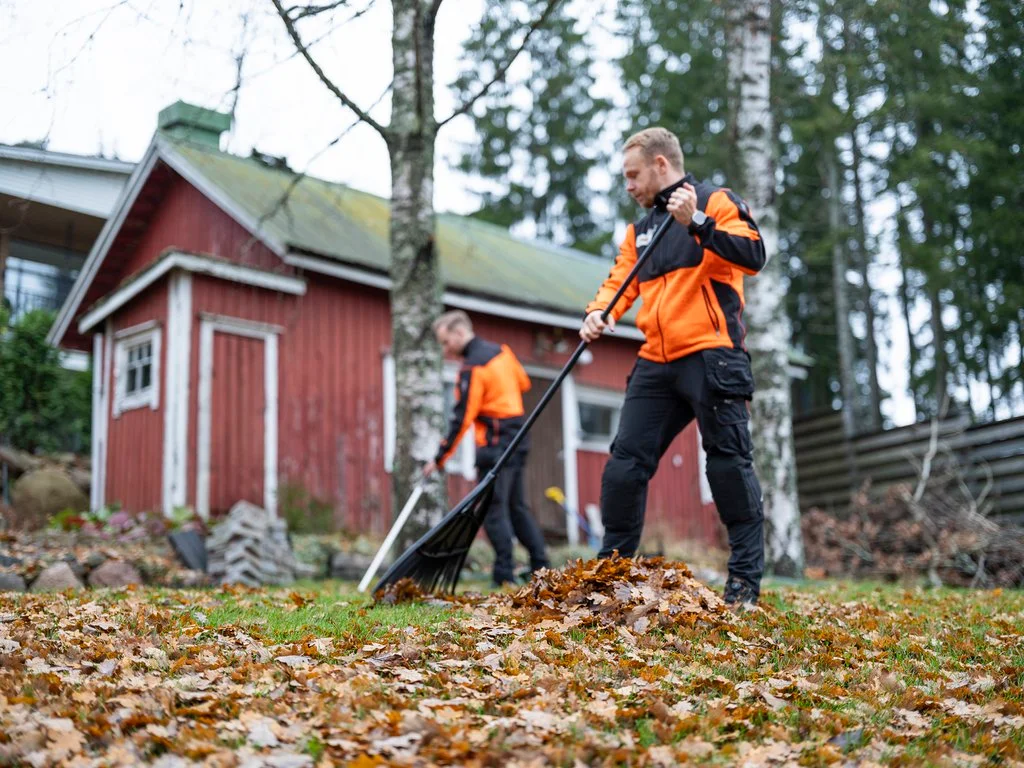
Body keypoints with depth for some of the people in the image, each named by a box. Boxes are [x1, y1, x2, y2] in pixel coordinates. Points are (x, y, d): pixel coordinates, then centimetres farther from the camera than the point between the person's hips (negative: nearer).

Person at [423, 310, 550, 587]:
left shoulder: (473, 367, -15)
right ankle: (541, 568, 15)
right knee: (517, 507, 14)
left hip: (496, 445, -9)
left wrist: (440, 459, -13)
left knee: (494, 510, -6)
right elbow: (523, 383, 22)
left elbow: (462, 419, -17)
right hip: (517, 438, 9)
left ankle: (505, 577, -7)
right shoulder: (501, 351, 10)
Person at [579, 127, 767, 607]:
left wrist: (697, 222, -21)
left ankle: (745, 576, 2)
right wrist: (600, 312, -6)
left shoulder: (717, 203, 2)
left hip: (711, 356, -7)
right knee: (625, 463, 3)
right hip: (656, 364, 7)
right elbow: (620, 281, 15)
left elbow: (753, 256, -12)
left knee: (728, 460, -5)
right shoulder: (640, 230, 23)